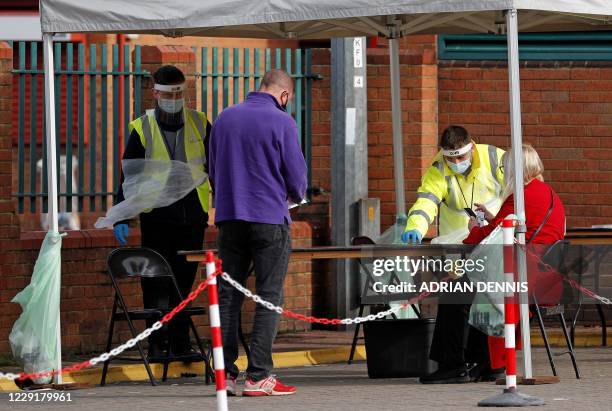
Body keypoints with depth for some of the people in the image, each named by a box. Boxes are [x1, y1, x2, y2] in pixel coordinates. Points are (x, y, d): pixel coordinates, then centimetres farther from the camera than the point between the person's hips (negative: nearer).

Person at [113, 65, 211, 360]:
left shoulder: (199, 125, 7)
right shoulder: (142, 129, 0)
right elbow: (128, 176, 2)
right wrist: (121, 217, -4)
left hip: (193, 216, 2)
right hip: (156, 217, -2)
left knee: (184, 281, 6)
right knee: (156, 284, -3)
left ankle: (180, 344, 11)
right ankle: (156, 344, 1)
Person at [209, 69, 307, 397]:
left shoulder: (224, 119, 8)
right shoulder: (282, 122, -8)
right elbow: (297, 177, -5)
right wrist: (296, 196, 16)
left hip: (229, 218, 5)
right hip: (270, 219, -5)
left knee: (228, 296, 8)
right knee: (269, 298, -1)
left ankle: (225, 373, 6)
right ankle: (258, 376, -5)